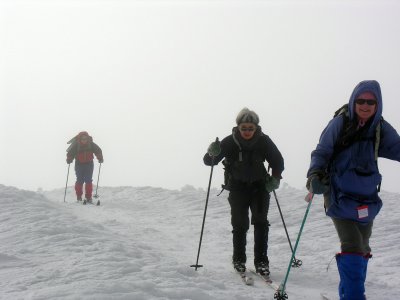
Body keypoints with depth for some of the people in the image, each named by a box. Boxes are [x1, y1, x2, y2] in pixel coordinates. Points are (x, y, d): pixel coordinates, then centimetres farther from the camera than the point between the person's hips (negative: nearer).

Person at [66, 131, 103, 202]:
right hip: (79, 165, -1)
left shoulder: (91, 144, -12)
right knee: (80, 181, 0)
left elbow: (98, 151, -3)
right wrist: (69, 160, -23)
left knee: (88, 181, -2)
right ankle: (79, 196, 13)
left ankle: (89, 197, 4)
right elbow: (70, 153, -8)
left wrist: (100, 159, -14)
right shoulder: (75, 145, -15)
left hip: (89, 164, 1)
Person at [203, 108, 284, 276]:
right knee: (240, 224, -5)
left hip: (259, 186, 1)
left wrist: (275, 178, -9)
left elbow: (278, 161, 6)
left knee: (260, 222, -9)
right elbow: (209, 161, -15)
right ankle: (238, 260, 13)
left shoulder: (263, 141, -10)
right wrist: (212, 154, -37)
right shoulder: (229, 142, -14)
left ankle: (261, 261, -2)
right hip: (238, 188, -1)